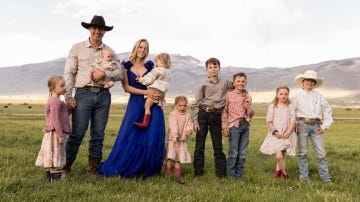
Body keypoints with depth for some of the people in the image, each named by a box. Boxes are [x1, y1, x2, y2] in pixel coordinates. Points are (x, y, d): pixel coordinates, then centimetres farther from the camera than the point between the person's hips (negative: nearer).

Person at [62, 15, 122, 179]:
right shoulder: (77, 48, 7)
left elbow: (119, 73, 5)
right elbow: (69, 73, 2)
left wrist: (104, 73, -12)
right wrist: (68, 95, -7)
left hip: (103, 95, 3)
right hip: (83, 93, -3)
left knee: (98, 135, 6)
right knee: (77, 133, -8)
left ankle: (93, 169, 15)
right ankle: (66, 168, 1)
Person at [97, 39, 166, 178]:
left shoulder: (150, 67, 10)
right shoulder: (126, 66, 6)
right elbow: (126, 87, -4)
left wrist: (158, 94, -11)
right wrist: (145, 92, -13)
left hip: (152, 106, 1)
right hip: (135, 106, -1)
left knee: (152, 138, -4)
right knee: (130, 137, -4)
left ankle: (146, 170, 8)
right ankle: (122, 169, 11)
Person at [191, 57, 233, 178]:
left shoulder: (226, 83, 9)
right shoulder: (203, 85, 5)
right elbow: (196, 104, 3)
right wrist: (195, 121, -5)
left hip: (216, 116, 1)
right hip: (202, 115, -1)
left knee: (218, 145, 5)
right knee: (199, 145, 1)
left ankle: (221, 172, 12)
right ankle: (198, 172, 8)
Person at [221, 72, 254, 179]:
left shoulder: (248, 97, 11)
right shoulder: (229, 95, -1)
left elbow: (251, 115, 16)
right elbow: (224, 112, -1)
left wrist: (248, 107, -4)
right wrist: (224, 127, -7)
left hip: (245, 125, 4)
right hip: (234, 125, -4)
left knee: (243, 153, 7)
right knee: (233, 152, -3)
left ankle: (239, 173, 19)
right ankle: (231, 174, 10)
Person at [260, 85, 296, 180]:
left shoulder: (290, 107, 5)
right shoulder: (272, 106, 3)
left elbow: (292, 122, 1)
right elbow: (269, 121, 1)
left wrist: (287, 133, -12)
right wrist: (275, 132, -11)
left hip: (287, 135, 2)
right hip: (275, 135, -2)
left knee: (282, 156, 4)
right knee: (278, 156, -14)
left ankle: (277, 170, 25)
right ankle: (284, 172, 6)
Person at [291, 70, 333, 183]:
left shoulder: (319, 96, 14)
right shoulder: (297, 96, 7)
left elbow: (327, 110, 17)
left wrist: (325, 126, 10)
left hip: (316, 126, 2)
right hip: (302, 125, -2)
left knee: (321, 152, -2)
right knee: (302, 152, 1)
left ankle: (325, 177, 3)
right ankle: (304, 176, 9)